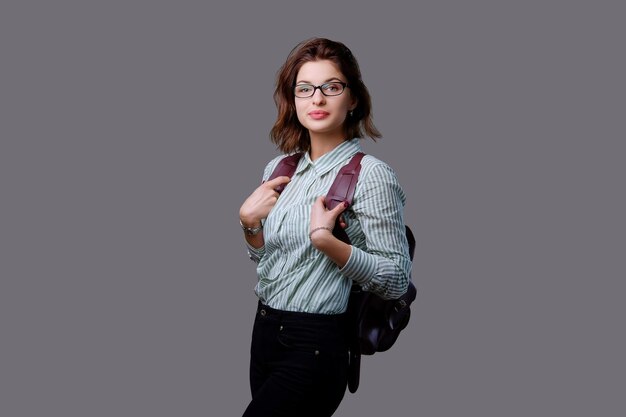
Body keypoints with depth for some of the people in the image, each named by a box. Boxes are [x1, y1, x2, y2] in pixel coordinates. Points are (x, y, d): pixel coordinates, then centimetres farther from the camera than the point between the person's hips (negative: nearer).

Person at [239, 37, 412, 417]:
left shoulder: (370, 174, -15)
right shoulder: (280, 168, 6)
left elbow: (397, 280, -17)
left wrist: (326, 240, -27)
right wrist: (249, 221, -2)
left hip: (313, 346, -7)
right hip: (264, 330, 7)